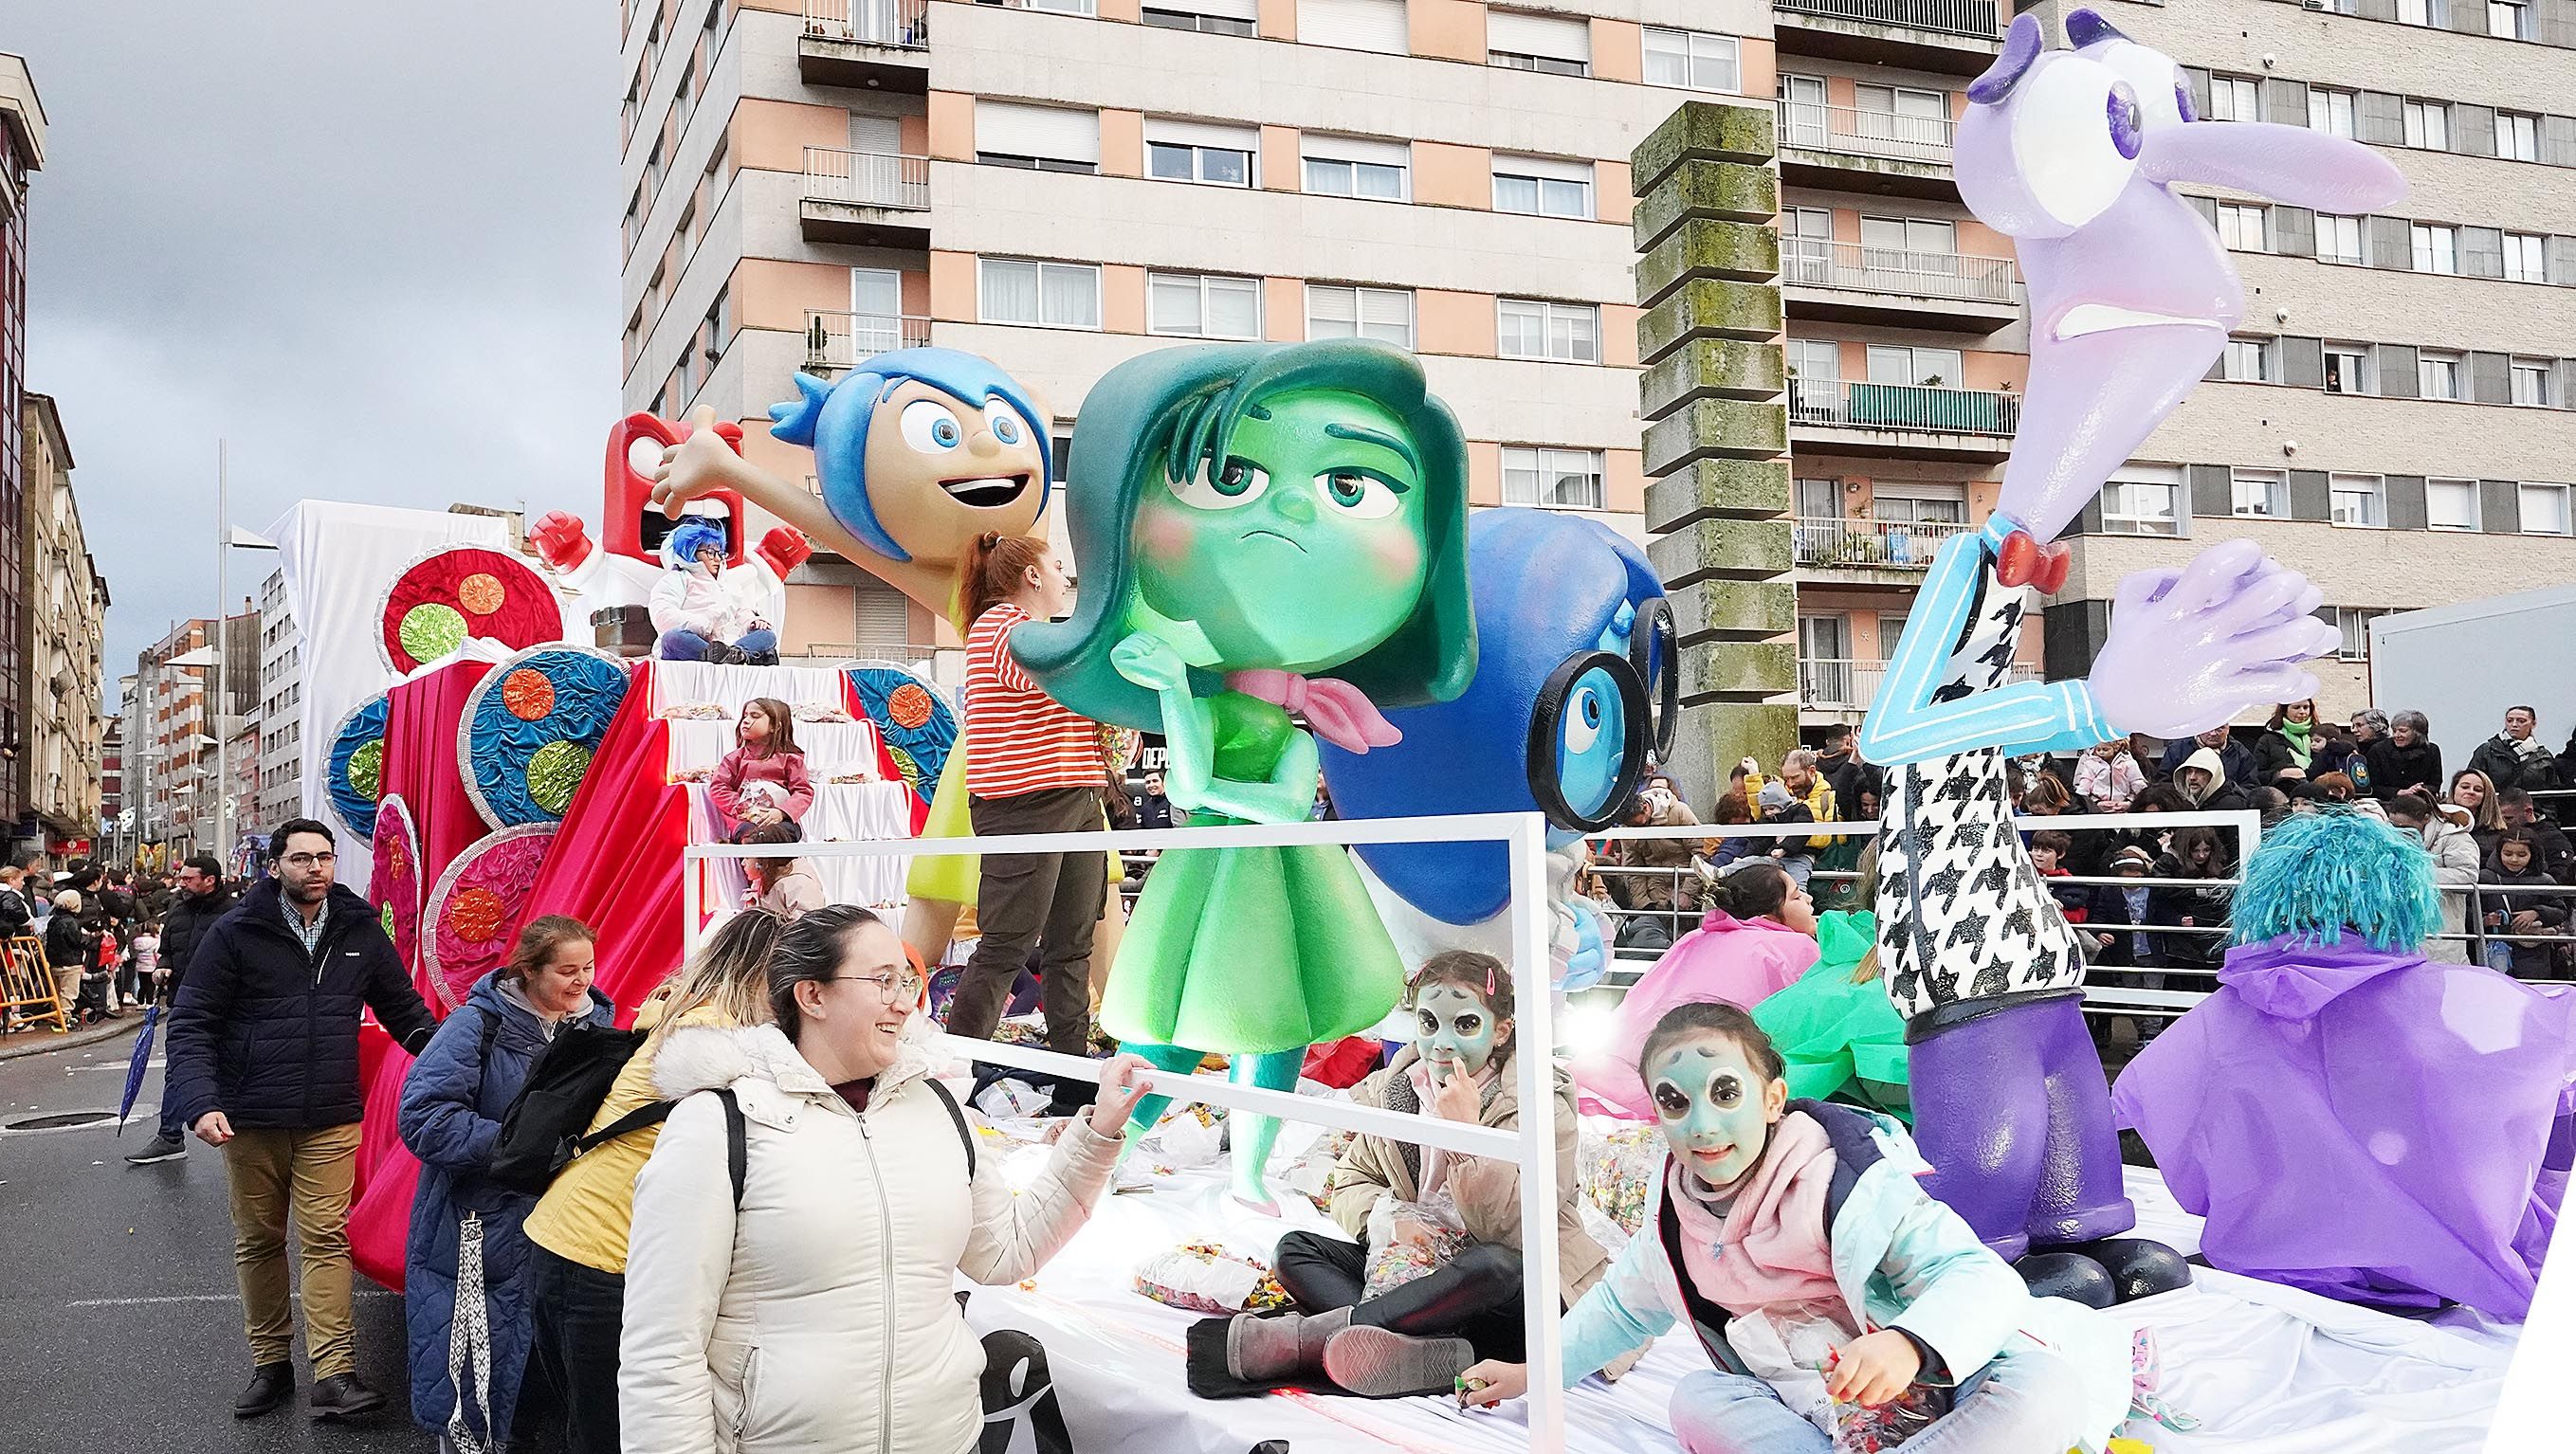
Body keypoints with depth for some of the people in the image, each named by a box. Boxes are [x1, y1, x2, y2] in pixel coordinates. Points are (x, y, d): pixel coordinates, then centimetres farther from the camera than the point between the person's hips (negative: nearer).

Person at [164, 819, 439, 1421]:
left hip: (331, 1121, 0)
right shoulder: (235, 933, -4)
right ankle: (270, 1364, 25)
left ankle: (334, 1374, -6)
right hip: (250, 1121, 0)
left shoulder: (360, 930, 4)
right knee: (258, 1242, 12)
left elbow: (404, 1010, 12)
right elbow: (192, 1025, -4)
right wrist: (201, 1103, -18)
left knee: (326, 1239, -5)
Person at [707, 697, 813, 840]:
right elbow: (718, 787, 8)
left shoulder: (789, 758, 15)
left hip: (780, 819, -1)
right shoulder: (735, 757, 20)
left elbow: (804, 791, 5)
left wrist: (781, 812, -15)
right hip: (744, 819, 1)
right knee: (747, 832, -35)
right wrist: (745, 810, -10)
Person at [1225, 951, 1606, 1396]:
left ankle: (1308, 1334, -36)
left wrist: (1466, 1129, -30)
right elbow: (1350, 1181, 7)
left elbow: (1510, 1229, -22)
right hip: (1413, 1264, 5)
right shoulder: (1391, 1090, 3)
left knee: (1492, 1264, -40)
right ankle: (1432, 1352, -38)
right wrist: (1390, 1218, -16)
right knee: (1296, 1248, -12)